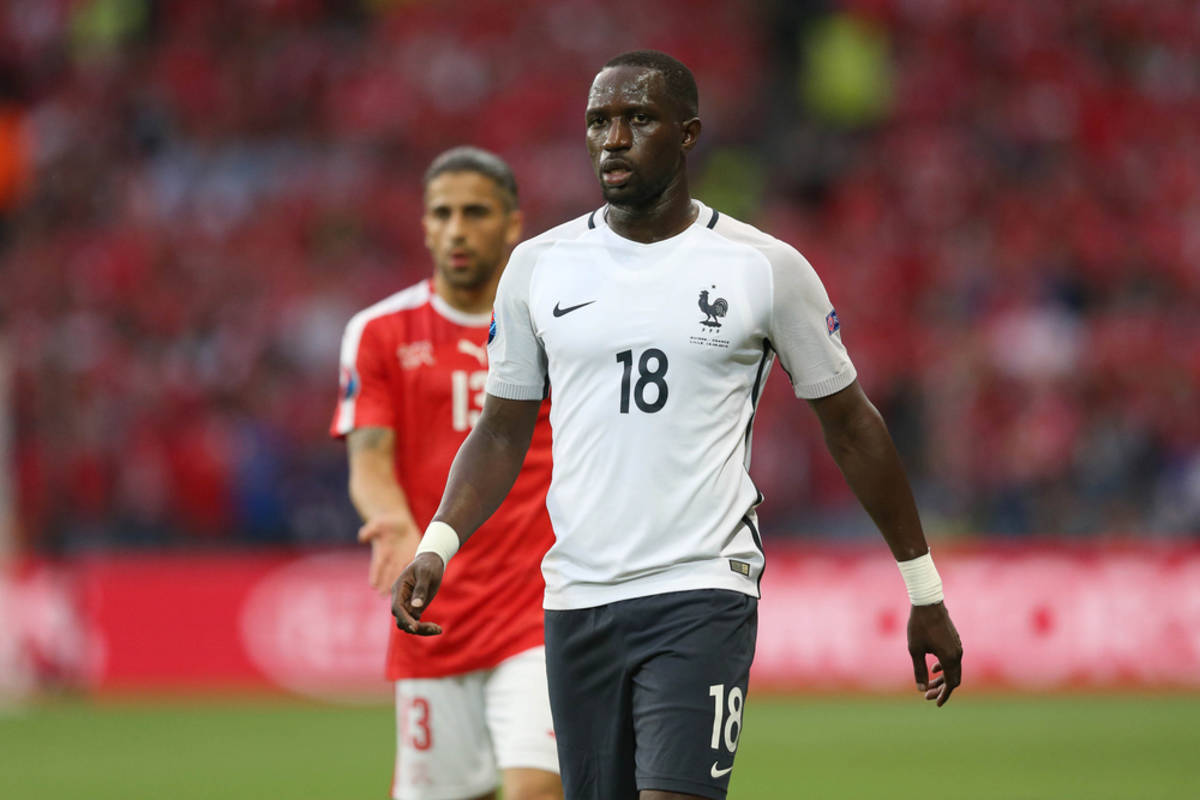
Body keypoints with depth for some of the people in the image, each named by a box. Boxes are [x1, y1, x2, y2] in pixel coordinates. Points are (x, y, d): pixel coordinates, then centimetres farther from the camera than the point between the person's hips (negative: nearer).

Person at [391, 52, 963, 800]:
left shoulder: (765, 268, 0)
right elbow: (502, 434, 13)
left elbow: (851, 424, 8)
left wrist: (925, 590, 10)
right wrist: (439, 543, -6)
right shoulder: (539, 266, 7)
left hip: (703, 596, -4)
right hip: (578, 598, 4)